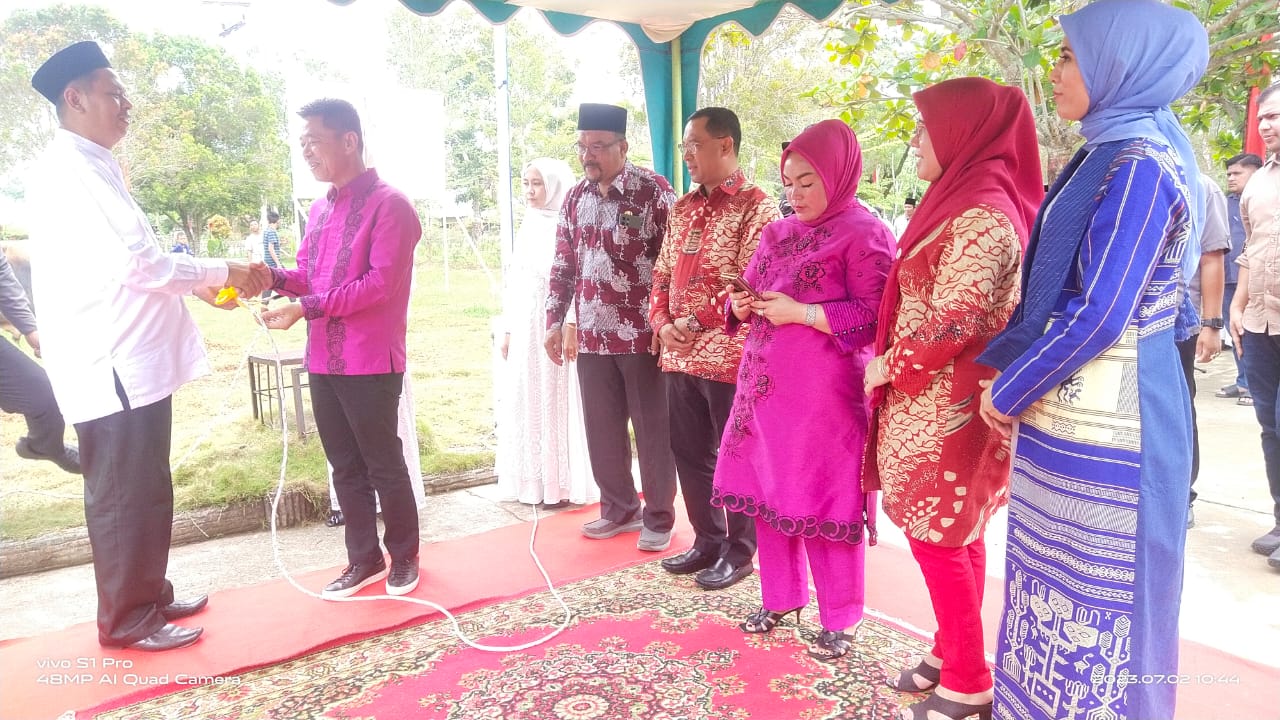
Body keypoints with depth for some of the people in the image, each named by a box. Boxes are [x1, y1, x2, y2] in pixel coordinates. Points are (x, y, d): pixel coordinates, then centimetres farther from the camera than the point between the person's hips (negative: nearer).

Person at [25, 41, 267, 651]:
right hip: (111, 366, -10)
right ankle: (126, 619, 15)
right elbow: (136, 264, -22)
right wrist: (222, 272, -12)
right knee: (124, 497, 1)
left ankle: (149, 596, 31)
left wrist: (198, 284, 11)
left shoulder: (90, 168, 17)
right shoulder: (71, 172, -16)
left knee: (145, 490, 17)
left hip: (132, 360, 10)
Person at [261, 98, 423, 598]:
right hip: (322, 361, 7)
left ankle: (404, 556, 24)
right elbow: (310, 277, 19)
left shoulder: (389, 205, -11)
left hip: (371, 363, -7)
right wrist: (276, 277, -2)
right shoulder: (320, 208, 14)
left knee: (384, 465, 5)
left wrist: (306, 308, -21)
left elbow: (380, 283, -19)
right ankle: (363, 559, 28)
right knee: (345, 467, 14)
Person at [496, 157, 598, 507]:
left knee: (559, 403, -2)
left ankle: (564, 483, 8)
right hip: (525, 326, 7)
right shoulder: (528, 226, 15)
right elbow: (514, 280, 16)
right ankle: (536, 480, 20)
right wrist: (508, 329, 13)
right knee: (528, 404, 10)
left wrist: (571, 326, -22)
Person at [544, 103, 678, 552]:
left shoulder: (652, 190, -8)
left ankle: (659, 519, 20)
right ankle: (619, 509, 31)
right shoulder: (575, 198, 10)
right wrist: (554, 320, 9)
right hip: (592, 335, 6)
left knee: (652, 430, 5)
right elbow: (563, 266, 14)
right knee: (602, 431, 13)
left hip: (642, 334, -5)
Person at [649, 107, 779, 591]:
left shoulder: (756, 207, -8)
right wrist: (663, 323, -2)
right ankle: (707, 542, 31)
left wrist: (696, 322, -17)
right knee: (689, 454, 14)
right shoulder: (682, 208, 14)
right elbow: (662, 273, 15)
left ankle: (739, 553, 22)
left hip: (730, 355, -7)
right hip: (679, 355, 7)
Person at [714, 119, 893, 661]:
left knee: (824, 502, 0)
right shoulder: (777, 233, 16)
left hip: (824, 393, -7)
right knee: (767, 492, 12)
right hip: (765, 385, 7)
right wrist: (742, 305, -2)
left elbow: (874, 316, -14)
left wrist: (800, 312, -17)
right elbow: (749, 295, 21)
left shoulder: (864, 233, -6)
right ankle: (781, 597, 30)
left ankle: (840, 620, 18)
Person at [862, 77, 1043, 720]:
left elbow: (954, 322, -23)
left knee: (936, 535, 2)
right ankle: (950, 653, 32)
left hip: (942, 407, -9)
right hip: (937, 402, 9)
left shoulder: (980, 215, -19)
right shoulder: (965, 203, 13)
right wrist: (897, 366, 14)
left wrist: (888, 367, -11)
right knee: (954, 535, 17)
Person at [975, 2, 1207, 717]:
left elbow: (1100, 316, -21)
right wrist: (1011, 374, 10)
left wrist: (1008, 392, -10)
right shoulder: (1113, 154, 13)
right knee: (1064, 584, 18)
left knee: (1094, 597, 6)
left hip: (1102, 426, -9)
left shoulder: (1139, 165, -16)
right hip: (1073, 415, 9)